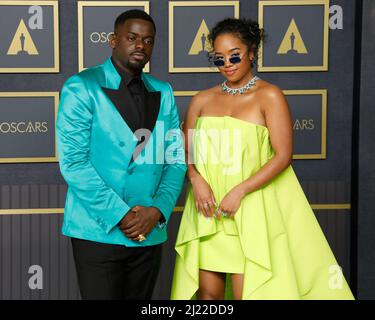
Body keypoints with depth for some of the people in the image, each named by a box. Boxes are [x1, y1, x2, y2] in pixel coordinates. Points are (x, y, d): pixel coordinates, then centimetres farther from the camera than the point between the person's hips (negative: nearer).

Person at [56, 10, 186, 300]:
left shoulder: (163, 93, 10)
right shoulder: (82, 88, -5)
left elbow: (175, 159, 7)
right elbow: (73, 161, -12)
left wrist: (158, 210, -9)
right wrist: (120, 215, -16)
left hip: (150, 232, 5)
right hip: (99, 230, -4)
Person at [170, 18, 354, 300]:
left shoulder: (269, 96, -2)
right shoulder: (203, 100, 10)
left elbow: (283, 155, -9)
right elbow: (185, 151, 13)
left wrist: (239, 191, -16)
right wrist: (196, 179, -9)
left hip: (250, 208, -4)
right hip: (208, 207, 4)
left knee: (247, 292, -5)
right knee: (207, 292, 6)